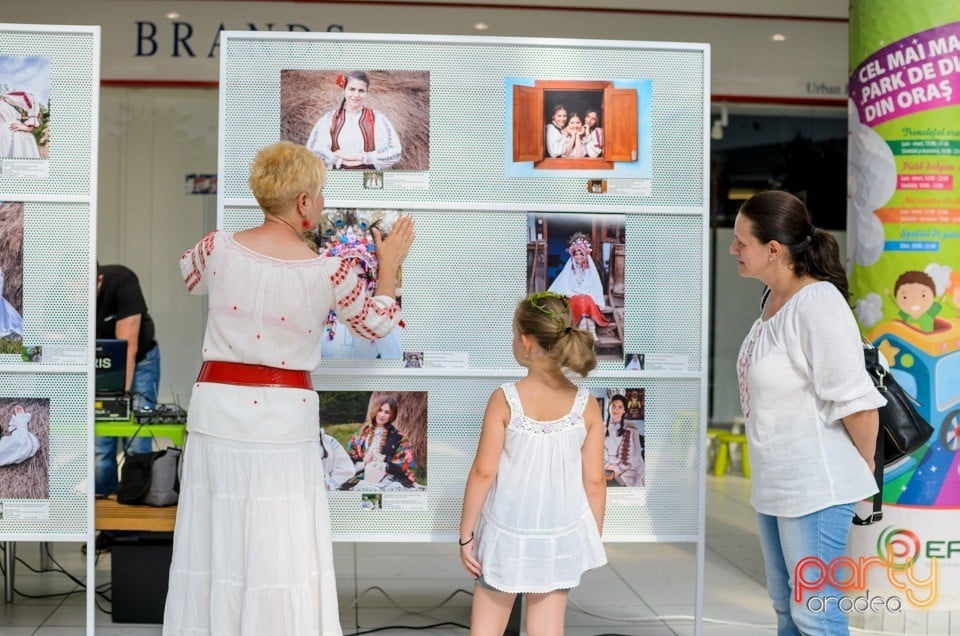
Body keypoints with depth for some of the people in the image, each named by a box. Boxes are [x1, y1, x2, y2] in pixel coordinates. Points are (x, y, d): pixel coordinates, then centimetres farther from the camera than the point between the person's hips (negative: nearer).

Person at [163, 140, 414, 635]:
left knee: (214, 534, 14)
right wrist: (390, 264, 20)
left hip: (217, 408, 3)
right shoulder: (328, 271, -10)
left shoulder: (219, 248, -6)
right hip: (283, 414, -2)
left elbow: (188, 277, 19)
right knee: (279, 544, 8)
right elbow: (377, 323, 7)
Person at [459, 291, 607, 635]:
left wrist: (466, 534, -3)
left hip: (507, 533, -2)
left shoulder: (505, 399, -17)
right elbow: (595, 481, -5)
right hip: (560, 536, 2)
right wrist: (594, 539, 9)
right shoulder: (586, 405, -10)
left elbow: (483, 473, -14)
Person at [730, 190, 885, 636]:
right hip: (774, 483, 9)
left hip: (815, 488, -9)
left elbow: (857, 402, -22)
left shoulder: (817, 303, -21)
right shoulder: (775, 298, 7)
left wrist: (865, 466, -7)